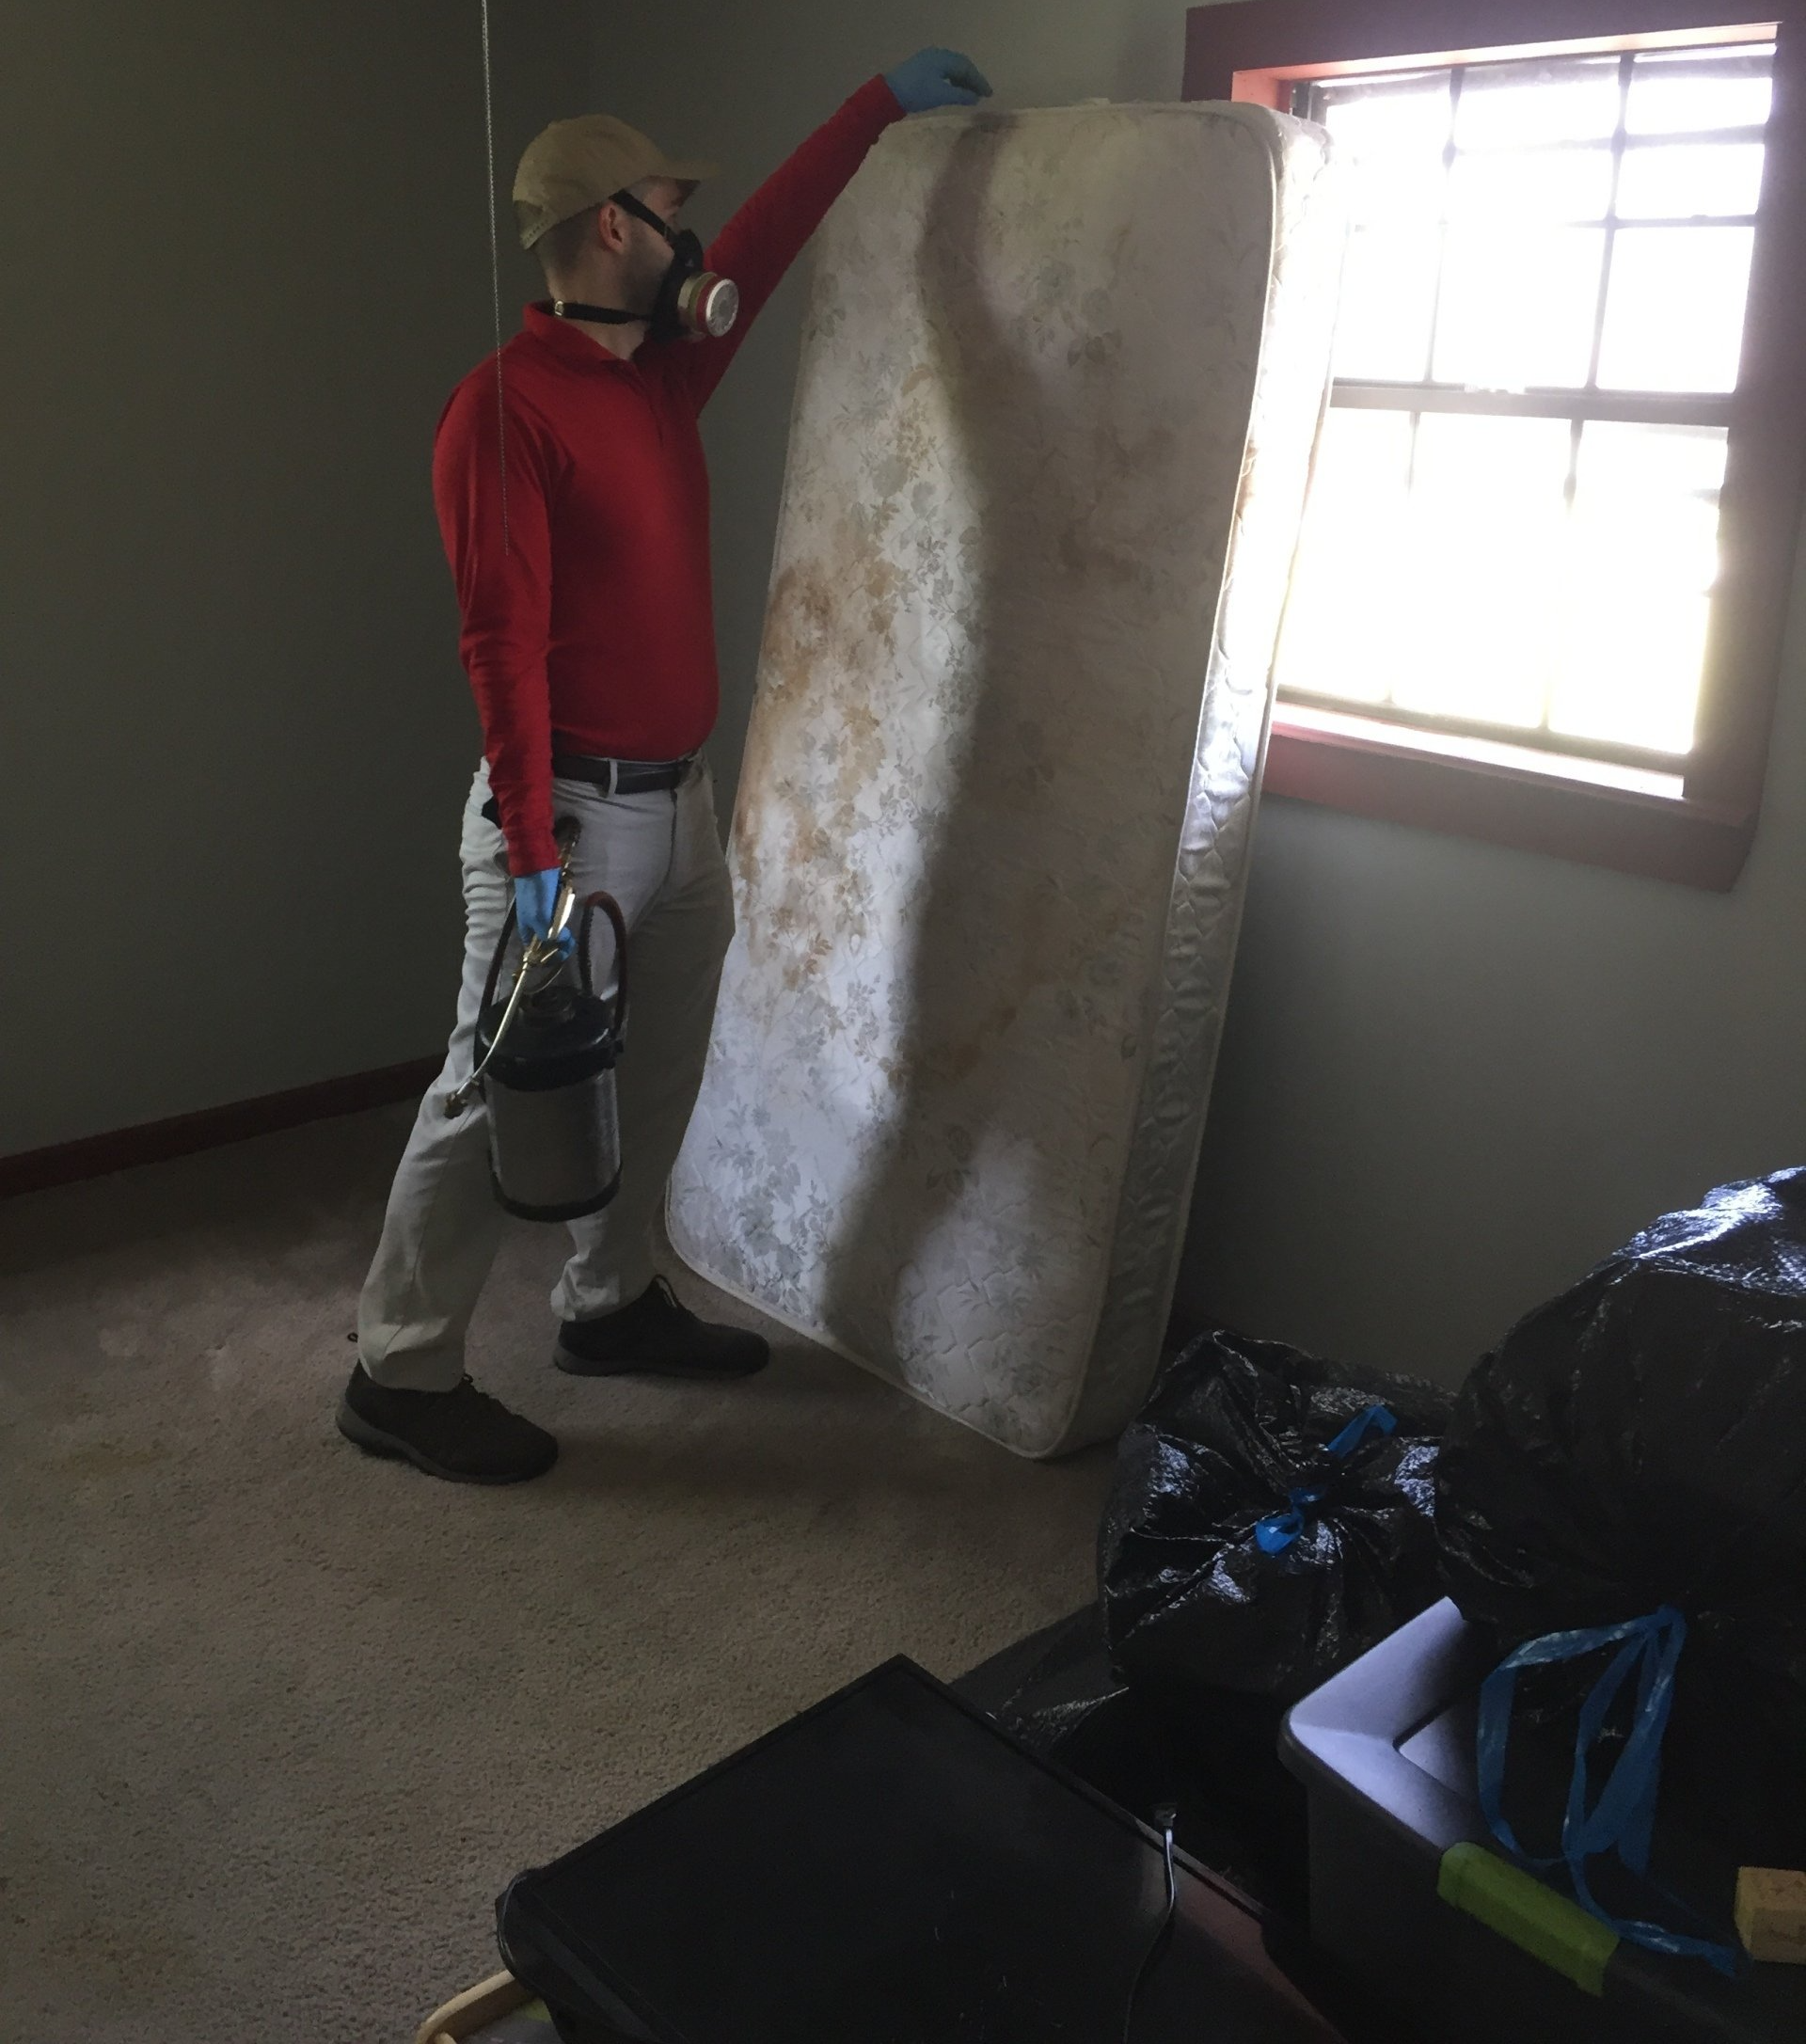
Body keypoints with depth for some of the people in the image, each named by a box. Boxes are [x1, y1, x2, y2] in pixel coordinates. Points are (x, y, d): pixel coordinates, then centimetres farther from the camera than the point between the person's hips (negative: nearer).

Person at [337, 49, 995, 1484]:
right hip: (573, 811, -9)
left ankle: (610, 1304, 34)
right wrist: (534, 854, -23)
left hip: (685, 800, 9)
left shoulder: (668, 370, 10)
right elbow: (502, 642, -19)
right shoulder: (508, 406, -14)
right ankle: (403, 1375, 12)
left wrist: (884, 100, 30)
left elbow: (768, 241, 24)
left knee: (658, 1077, 17)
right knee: (501, 1092, -1)